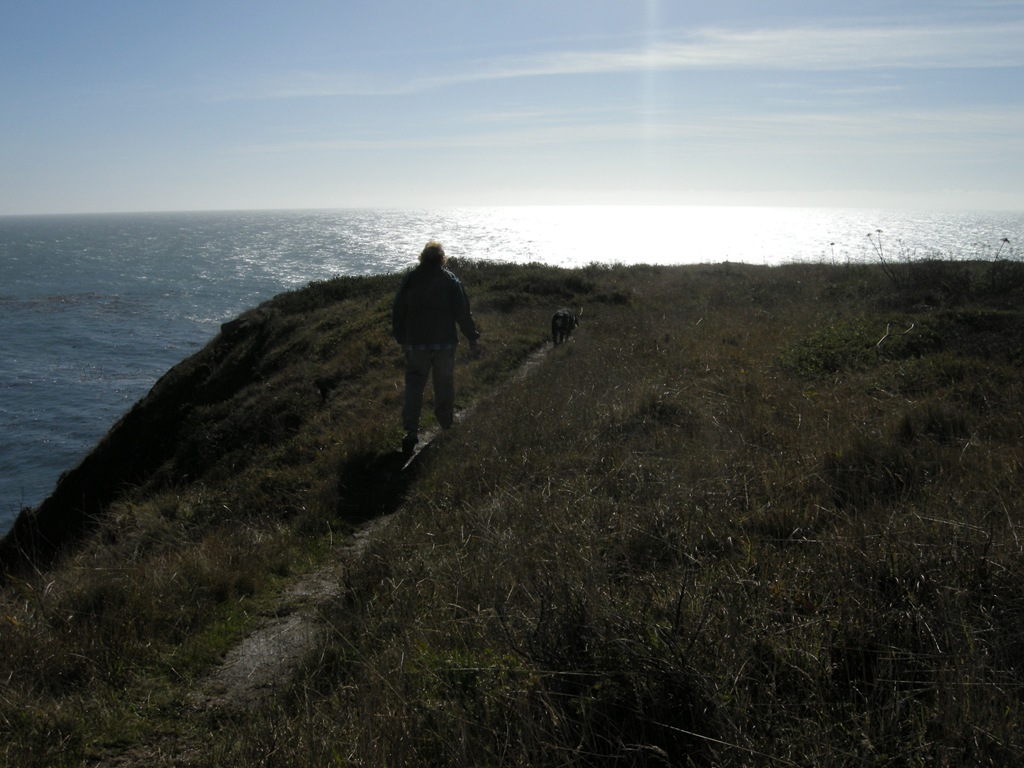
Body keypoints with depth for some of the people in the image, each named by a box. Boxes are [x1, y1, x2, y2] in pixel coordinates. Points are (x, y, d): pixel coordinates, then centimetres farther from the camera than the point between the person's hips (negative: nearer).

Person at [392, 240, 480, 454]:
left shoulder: (410, 279, 1)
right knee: (444, 383, 13)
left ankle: (411, 430, -12)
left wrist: (401, 339, 18)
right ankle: (446, 423, 25)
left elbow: (398, 312, 7)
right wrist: (473, 338, 3)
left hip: (416, 342, 1)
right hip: (445, 342, 0)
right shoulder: (451, 280, -4)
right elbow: (463, 312, -5)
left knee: (414, 384, 1)